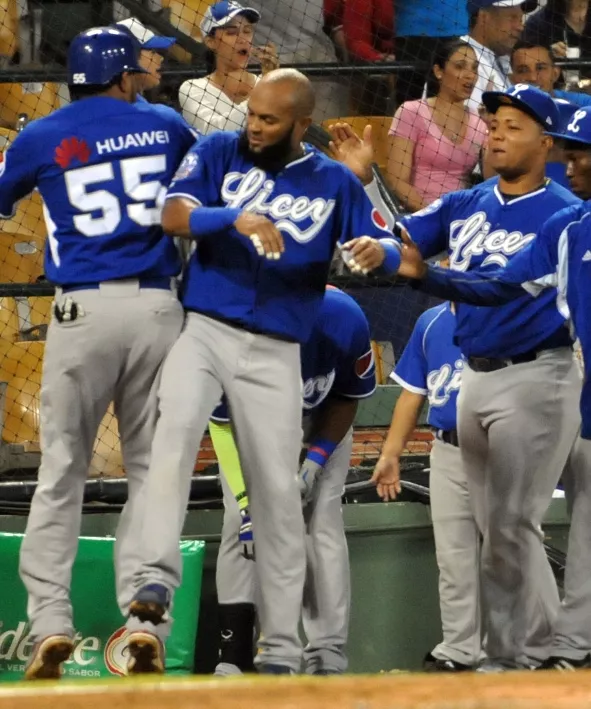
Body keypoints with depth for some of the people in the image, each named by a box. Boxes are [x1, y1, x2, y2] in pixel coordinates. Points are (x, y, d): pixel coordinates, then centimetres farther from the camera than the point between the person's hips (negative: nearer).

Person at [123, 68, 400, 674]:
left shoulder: (334, 184, 7)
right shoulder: (220, 153, 5)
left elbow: (389, 248, 4)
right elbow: (173, 215, -8)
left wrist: (376, 250, -21)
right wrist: (236, 216, -27)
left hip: (274, 352, 1)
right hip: (204, 330, -1)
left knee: (278, 495, 1)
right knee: (176, 427, -30)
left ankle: (281, 651, 7)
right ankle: (156, 583, -36)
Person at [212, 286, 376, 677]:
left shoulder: (344, 320, -34)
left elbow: (348, 398, -13)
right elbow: (227, 424, -29)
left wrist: (315, 460, -21)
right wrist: (247, 501, -34)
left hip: (322, 422, 0)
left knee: (322, 521, -12)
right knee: (240, 523, -13)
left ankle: (328, 657, -13)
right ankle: (234, 661, -12)